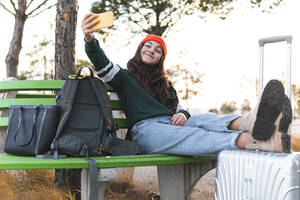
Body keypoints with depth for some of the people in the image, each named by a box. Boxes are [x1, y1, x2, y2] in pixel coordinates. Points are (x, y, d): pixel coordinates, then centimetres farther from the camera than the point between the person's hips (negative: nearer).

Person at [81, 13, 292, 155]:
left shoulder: (164, 83, 33)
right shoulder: (124, 76, 18)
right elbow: (102, 65, -3)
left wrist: (183, 115, -2)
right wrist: (90, 40, -26)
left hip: (170, 124, 5)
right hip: (145, 130, -5)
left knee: (203, 119, -30)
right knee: (187, 134, -37)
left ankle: (249, 122, -65)